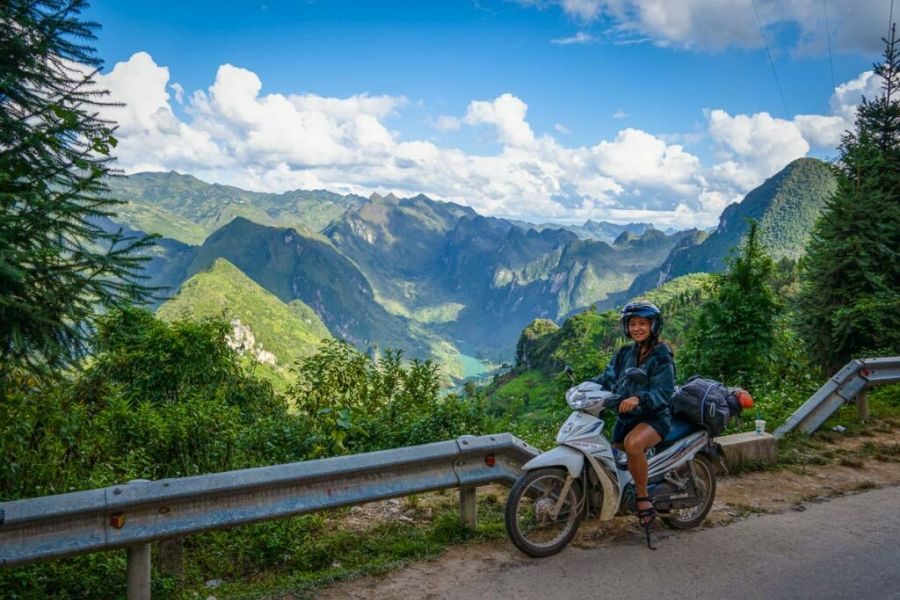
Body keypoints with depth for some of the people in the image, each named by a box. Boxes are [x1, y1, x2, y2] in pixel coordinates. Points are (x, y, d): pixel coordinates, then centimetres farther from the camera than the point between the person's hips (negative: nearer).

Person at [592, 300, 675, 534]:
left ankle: (643, 497, -19)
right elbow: (607, 378, 1)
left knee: (633, 443, -35)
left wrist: (638, 398, -38)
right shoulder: (624, 353, 10)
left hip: (655, 417, -7)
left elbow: (663, 392, -20)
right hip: (626, 416, 7)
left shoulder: (661, 355, -9)